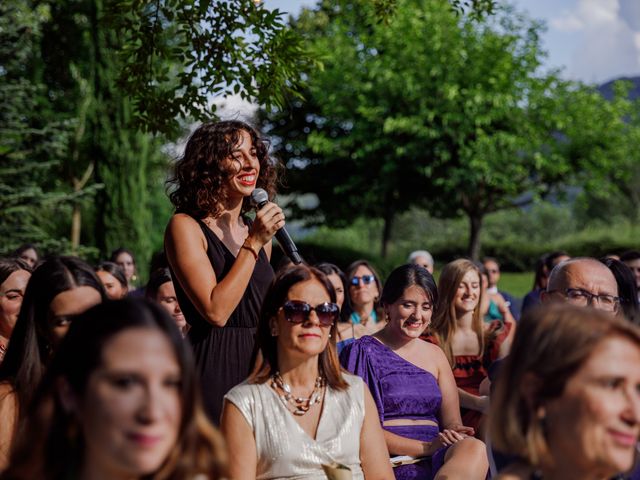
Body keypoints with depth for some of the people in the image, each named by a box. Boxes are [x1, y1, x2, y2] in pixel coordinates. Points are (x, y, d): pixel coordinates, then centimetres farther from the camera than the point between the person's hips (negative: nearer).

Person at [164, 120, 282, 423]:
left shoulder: (258, 228, 12)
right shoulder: (185, 226, -7)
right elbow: (216, 312, -17)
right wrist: (253, 244, -14)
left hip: (259, 364, 6)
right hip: (213, 367, -6)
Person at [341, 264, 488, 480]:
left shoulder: (435, 355, 20)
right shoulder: (364, 352, 2)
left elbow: (452, 422, 16)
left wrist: (455, 434, -10)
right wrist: (427, 447, -16)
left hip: (438, 458, 6)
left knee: (476, 448, -33)